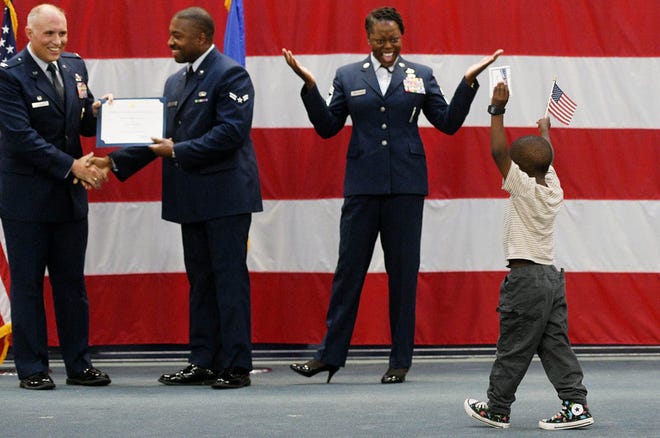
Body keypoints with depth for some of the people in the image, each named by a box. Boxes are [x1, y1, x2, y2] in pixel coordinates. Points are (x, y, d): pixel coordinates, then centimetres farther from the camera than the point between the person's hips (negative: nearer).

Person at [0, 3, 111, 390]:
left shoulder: (74, 67, 8)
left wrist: (97, 113, -10)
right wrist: (71, 166, -20)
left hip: (70, 196, 6)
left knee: (72, 282, 10)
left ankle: (80, 365, 16)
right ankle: (32, 369, 9)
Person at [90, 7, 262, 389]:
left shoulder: (230, 75, -10)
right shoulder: (176, 82, 17)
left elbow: (232, 131, -20)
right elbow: (159, 136, 17)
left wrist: (178, 151, -19)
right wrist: (115, 161, 5)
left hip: (225, 196, -9)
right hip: (192, 199, 9)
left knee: (229, 279, -6)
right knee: (201, 281, 11)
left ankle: (236, 367, -3)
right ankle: (204, 363, 16)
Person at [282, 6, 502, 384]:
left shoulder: (420, 76, 7)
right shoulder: (348, 77, 9)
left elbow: (448, 122, 6)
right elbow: (327, 127, 6)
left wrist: (469, 82, -4)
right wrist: (309, 85, -5)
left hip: (406, 186, 0)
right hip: (363, 185, 0)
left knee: (403, 271, 3)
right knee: (349, 268, 1)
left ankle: (401, 360, 10)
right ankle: (330, 356, 7)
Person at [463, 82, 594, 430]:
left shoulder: (524, 189, -14)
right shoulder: (554, 190, 6)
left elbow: (498, 152, -17)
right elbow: (544, 158, 25)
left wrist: (497, 110, -13)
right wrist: (545, 130, 44)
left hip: (525, 278, -7)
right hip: (552, 276, 7)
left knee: (513, 349, 1)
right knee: (556, 346, 7)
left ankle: (497, 408, 11)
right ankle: (576, 404, 0)